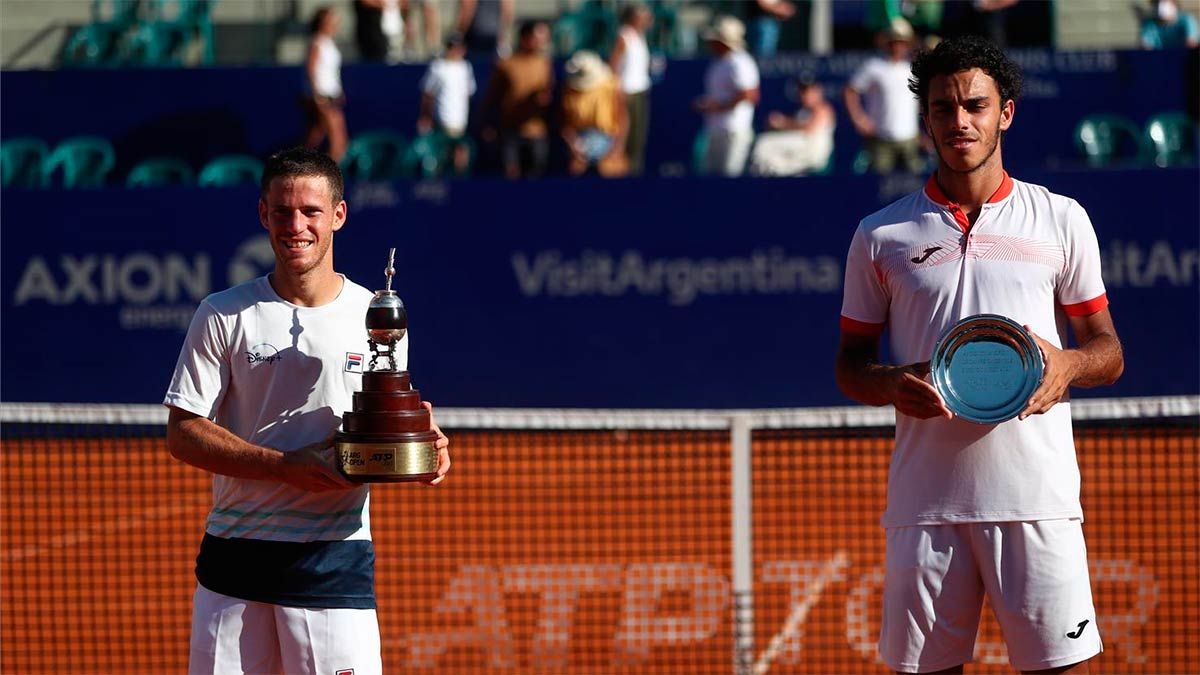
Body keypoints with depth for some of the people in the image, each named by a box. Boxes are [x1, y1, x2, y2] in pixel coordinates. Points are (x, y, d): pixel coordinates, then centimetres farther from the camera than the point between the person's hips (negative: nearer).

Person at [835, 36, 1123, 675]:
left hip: (1035, 496, -1)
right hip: (925, 497, 1)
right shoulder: (881, 236, 9)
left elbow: (1108, 351, 13)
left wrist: (1069, 365, -11)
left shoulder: (1061, 220, 9)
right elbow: (850, 363, 14)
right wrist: (892, 384, -9)